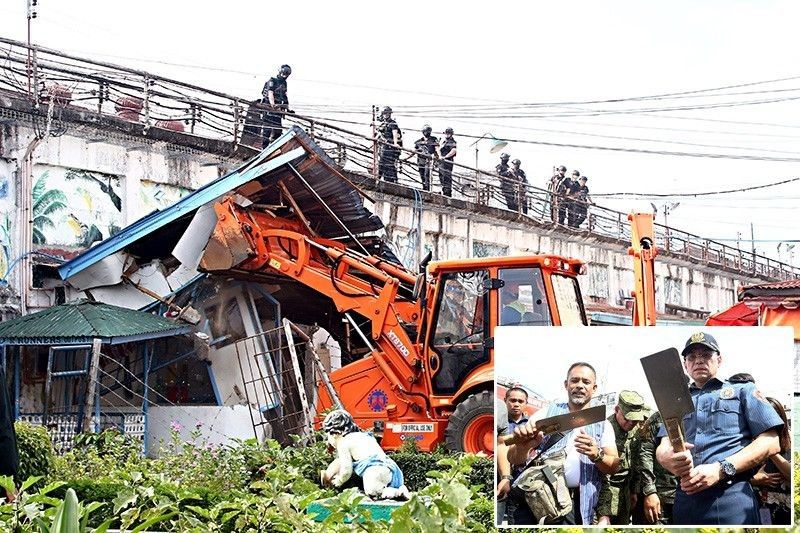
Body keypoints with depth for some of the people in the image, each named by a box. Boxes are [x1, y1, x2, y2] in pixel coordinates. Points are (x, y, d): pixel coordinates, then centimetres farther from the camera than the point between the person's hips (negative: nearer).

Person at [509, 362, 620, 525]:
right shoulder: (546, 414, 8)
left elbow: (614, 467, 3)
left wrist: (597, 455, -19)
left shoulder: (602, 425, 12)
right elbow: (514, 459, 1)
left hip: (579, 506, 1)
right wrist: (522, 446, -23)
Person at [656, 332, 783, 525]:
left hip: (731, 496, -3)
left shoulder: (743, 391, 13)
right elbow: (662, 448, 12)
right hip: (685, 499, 4)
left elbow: (771, 443, 2)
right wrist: (669, 458, -16)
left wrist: (721, 470, -12)